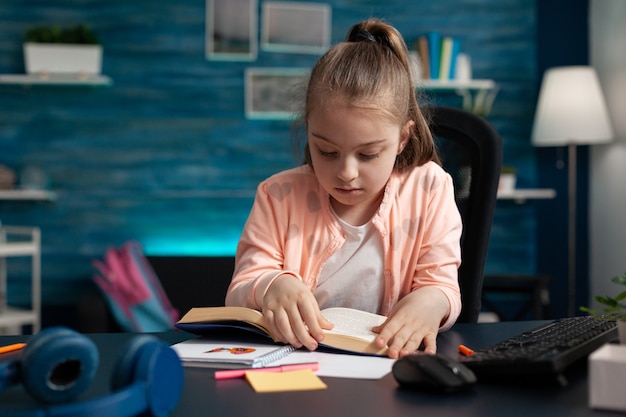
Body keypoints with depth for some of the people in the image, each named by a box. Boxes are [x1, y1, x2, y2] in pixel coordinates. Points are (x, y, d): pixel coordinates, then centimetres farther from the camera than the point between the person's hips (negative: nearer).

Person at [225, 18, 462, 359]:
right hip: (297, 361, 0)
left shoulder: (428, 189, 0)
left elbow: (443, 286, -1)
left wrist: (430, 301, -25)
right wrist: (270, 287, -26)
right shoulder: (280, 196, 0)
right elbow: (238, 296, -3)